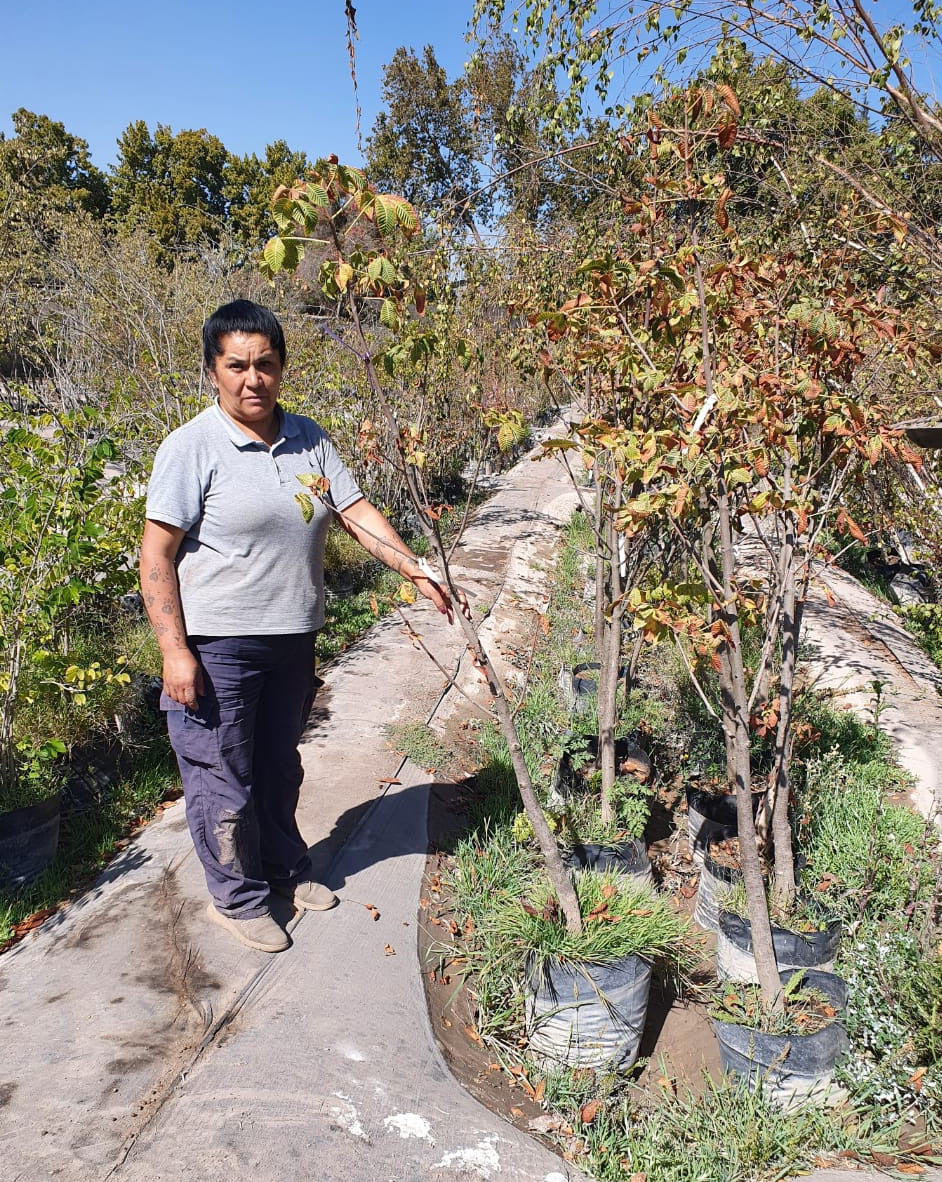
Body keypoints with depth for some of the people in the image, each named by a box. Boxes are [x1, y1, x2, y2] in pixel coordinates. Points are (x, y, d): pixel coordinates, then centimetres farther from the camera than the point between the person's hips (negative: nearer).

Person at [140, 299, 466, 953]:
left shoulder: (308, 439, 4)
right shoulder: (193, 446, -13)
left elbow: (357, 511, 2)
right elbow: (158, 553, -13)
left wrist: (415, 568, -13)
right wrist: (175, 651, -18)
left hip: (293, 638, 6)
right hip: (217, 644, -5)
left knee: (280, 764, 21)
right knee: (223, 776, 6)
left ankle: (286, 867, 41)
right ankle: (237, 895, 26)